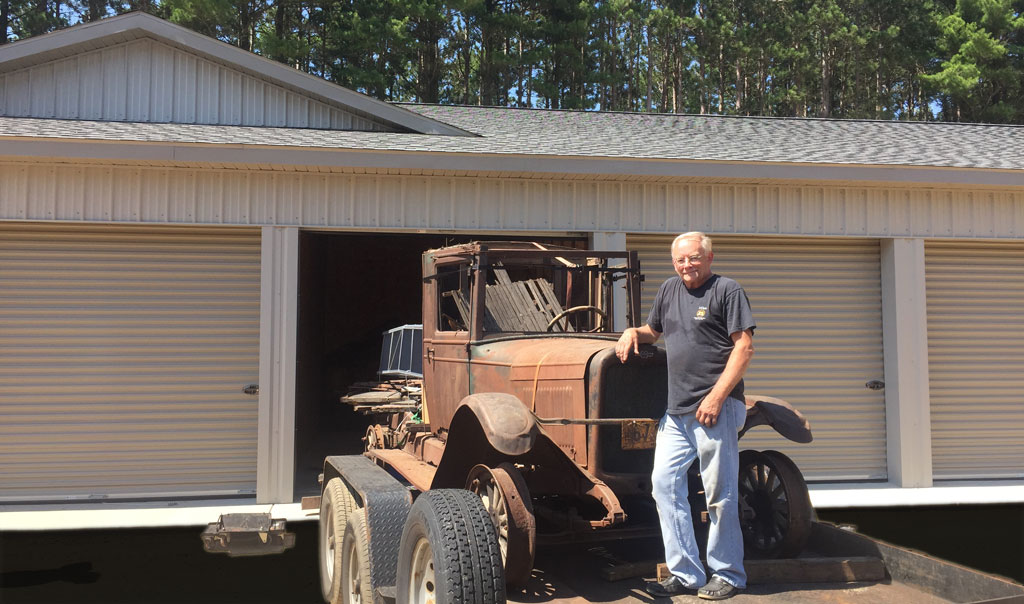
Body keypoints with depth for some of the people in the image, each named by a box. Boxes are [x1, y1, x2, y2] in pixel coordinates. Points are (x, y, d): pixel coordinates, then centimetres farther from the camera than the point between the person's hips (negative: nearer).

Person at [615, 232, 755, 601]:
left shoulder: (727, 291, -3)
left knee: (719, 494, -1)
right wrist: (633, 332, 7)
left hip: (716, 408, -7)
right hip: (676, 411, 7)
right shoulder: (669, 290, 16)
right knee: (664, 484, 2)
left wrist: (717, 396, -16)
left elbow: (745, 347, -10)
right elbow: (653, 331, 31)